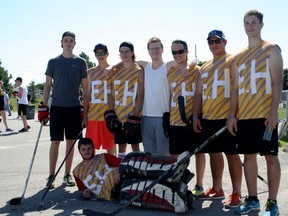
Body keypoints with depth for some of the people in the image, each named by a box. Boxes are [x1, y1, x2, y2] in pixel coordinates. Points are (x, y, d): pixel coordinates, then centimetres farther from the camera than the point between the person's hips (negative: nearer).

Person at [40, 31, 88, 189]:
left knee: (71, 141, 6)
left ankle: (67, 175, 17)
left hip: (74, 107, 1)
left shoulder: (80, 62, 6)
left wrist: (86, 108, 2)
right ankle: (51, 175, 8)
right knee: (55, 141, -1)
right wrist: (44, 107, 1)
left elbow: (85, 86, 8)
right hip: (57, 106, -1)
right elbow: (47, 85, 7)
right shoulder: (53, 62, 5)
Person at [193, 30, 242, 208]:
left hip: (227, 117, -7)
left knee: (232, 154, -1)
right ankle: (217, 189, 25)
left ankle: (236, 193, 8)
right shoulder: (204, 67, 19)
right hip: (208, 118, 7)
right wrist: (195, 116, 12)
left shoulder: (233, 61, -1)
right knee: (214, 152, 13)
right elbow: (199, 93, 19)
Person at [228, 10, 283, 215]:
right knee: (249, 156, 9)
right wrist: (232, 115, 8)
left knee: (271, 157, 0)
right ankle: (252, 199, 20)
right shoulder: (239, 56, 15)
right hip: (244, 115, 5)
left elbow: (277, 82, -7)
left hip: (265, 115, -5)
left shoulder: (271, 49, 1)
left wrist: (274, 112, -16)